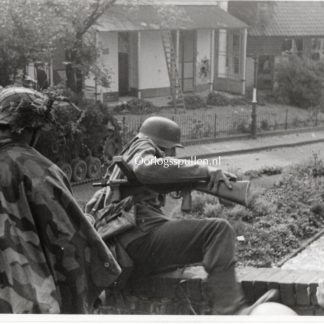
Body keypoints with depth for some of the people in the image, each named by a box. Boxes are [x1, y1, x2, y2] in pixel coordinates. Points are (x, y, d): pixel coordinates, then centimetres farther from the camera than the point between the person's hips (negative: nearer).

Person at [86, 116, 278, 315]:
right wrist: (203, 170, -23)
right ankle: (231, 311, -33)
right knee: (219, 230, -22)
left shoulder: (125, 158, 29)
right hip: (143, 237, -10)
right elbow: (146, 168, -23)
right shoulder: (141, 148, 2)